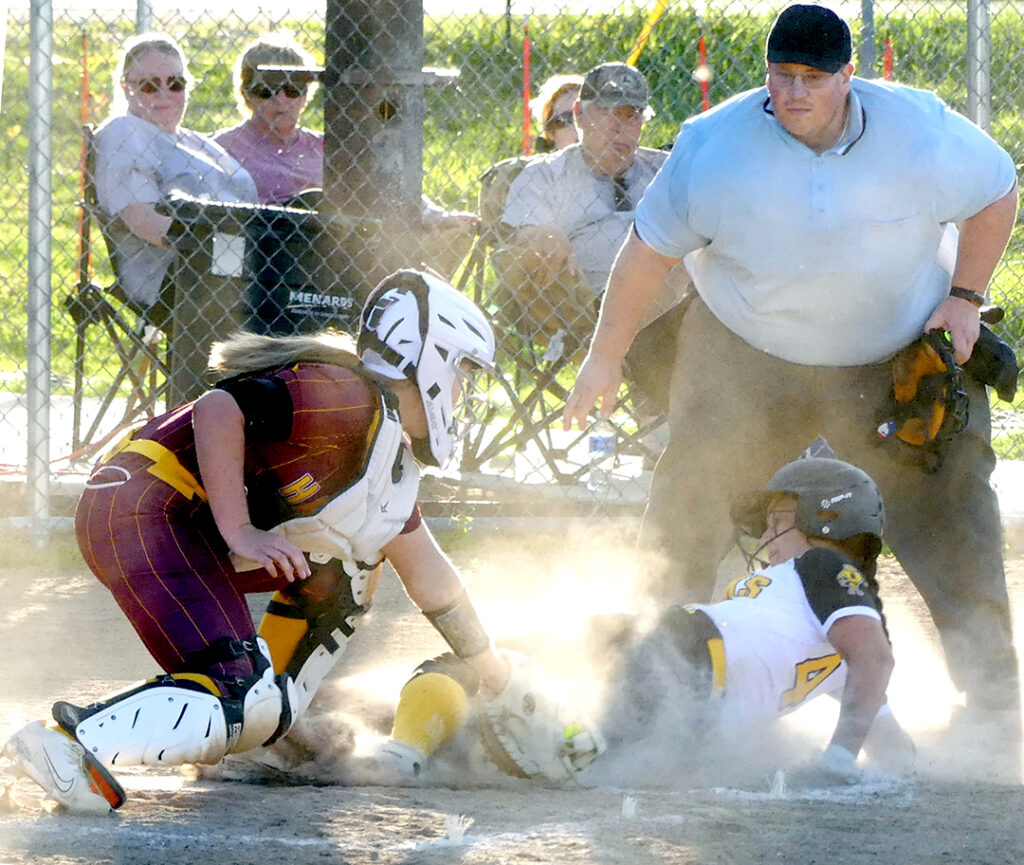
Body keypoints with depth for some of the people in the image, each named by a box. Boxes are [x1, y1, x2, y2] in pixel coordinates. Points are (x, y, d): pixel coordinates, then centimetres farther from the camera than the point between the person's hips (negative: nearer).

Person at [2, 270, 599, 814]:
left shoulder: (390, 452, 20)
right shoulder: (348, 400, -12)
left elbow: (430, 577, 32)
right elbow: (218, 411, -24)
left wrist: (496, 674, 40)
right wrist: (239, 531, -23)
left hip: (194, 531, 11)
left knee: (344, 570, 18)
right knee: (242, 697, -23)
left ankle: (274, 713, 12)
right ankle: (76, 741, -32)